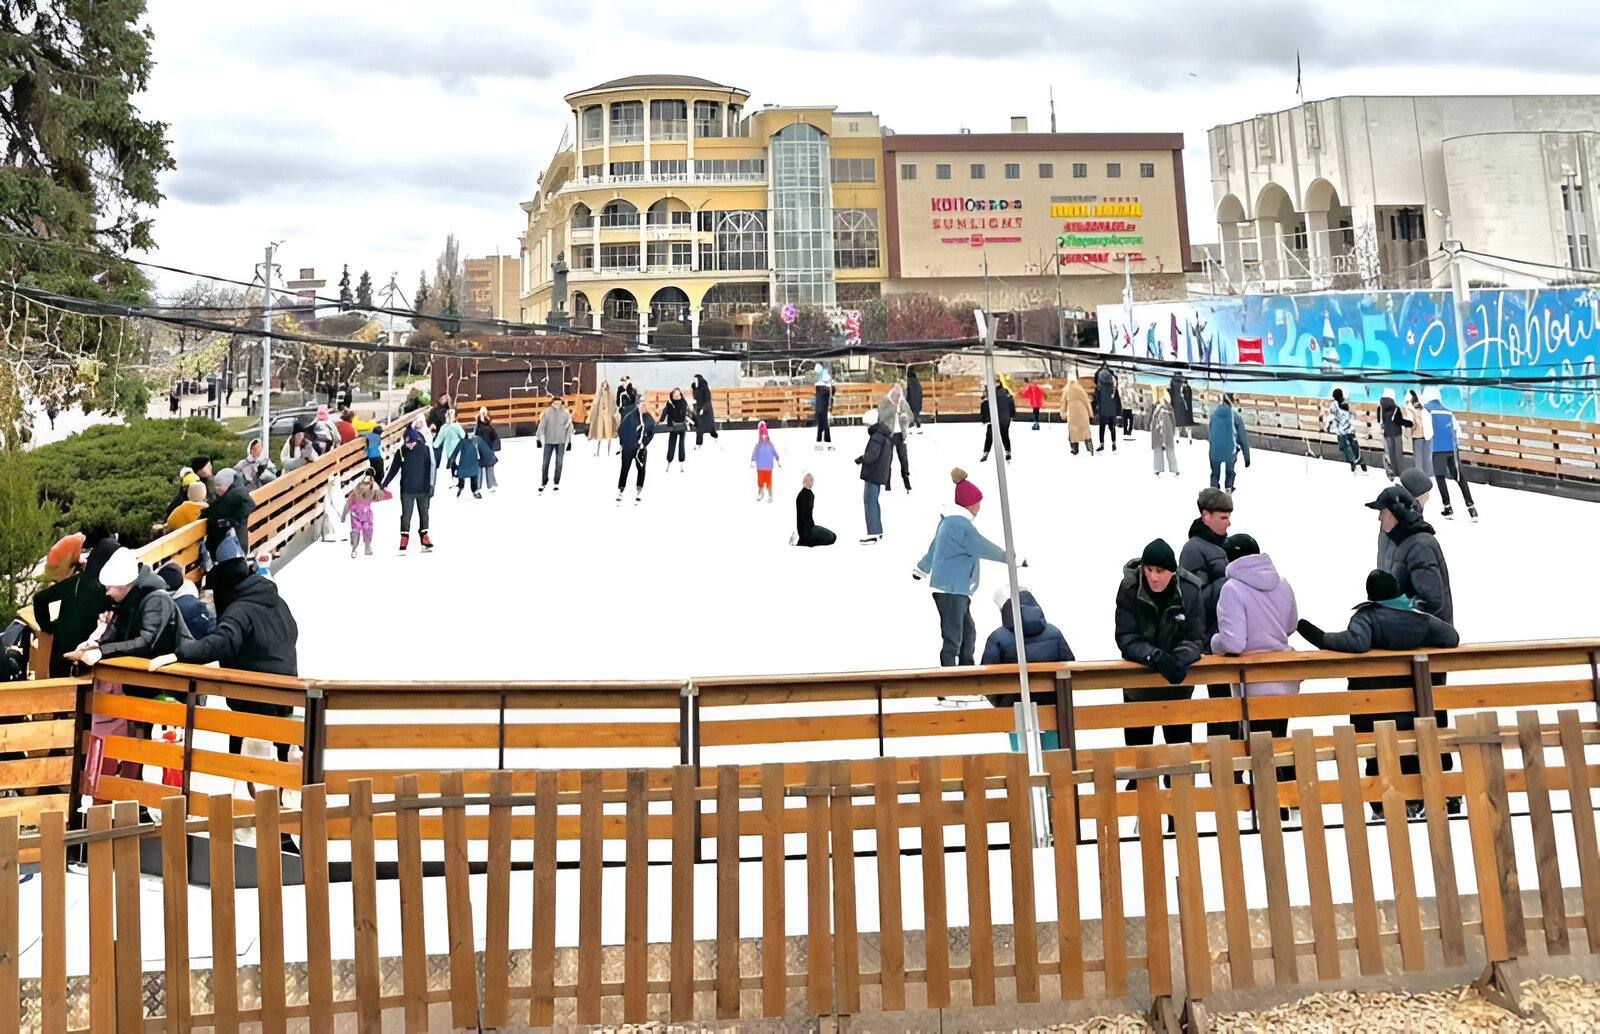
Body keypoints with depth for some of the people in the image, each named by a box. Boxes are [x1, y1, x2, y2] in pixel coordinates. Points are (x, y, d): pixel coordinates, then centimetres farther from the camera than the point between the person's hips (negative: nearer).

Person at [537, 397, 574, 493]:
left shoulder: (565, 414, 0)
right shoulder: (546, 413, -3)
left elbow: (569, 427, 6)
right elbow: (541, 426, -2)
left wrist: (569, 441, 6)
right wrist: (538, 439, -6)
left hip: (561, 442, 0)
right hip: (548, 441, 0)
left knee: (559, 462, 4)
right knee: (545, 463, 3)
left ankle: (557, 483, 15)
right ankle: (543, 482, 17)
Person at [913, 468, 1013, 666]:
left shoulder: (948, 521, 14)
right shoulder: (961, 524, -18)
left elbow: (934, 547, 26)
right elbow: (984, 548, -15)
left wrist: (922, 568, 40)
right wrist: (1014, 559, -4)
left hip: (956, 590, 11)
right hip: (951, 590, -11)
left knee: (968, 632, 18)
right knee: (953, 637, -8)